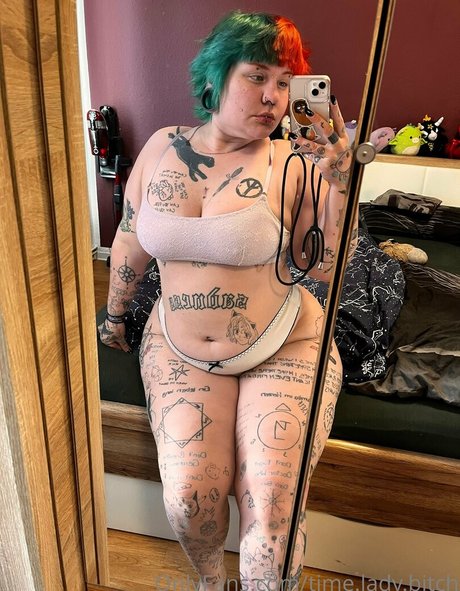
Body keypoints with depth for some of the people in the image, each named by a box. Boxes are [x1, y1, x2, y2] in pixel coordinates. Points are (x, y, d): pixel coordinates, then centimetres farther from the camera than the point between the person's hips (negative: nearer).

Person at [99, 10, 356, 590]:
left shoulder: (290, 164, -6)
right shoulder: (162, 147, 3)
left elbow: (326, 266, -8)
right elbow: (130, 242, 13)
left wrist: (337, 178, -18)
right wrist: (113, 314, 23)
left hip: (283, 349, -1)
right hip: (180, 350, 2)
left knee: (272, 513, -12)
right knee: (188, 497, -11)